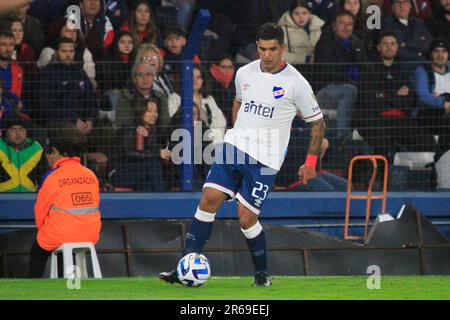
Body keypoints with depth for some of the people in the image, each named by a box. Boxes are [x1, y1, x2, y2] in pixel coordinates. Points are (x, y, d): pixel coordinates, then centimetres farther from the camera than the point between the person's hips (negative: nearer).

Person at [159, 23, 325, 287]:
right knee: (209, 200, -9)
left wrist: (310, 162, -1)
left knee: (246, 218, -8)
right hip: (234, 147, 4)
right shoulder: (245, 73, 6)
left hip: (264, 160, -4)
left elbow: (318, 123, 1)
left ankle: (262, 272, 15)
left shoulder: (296, 84, -8)